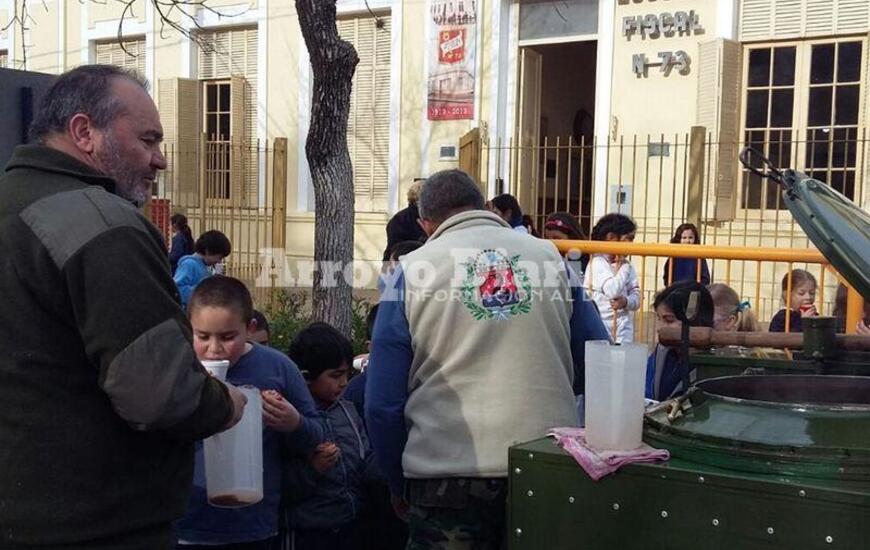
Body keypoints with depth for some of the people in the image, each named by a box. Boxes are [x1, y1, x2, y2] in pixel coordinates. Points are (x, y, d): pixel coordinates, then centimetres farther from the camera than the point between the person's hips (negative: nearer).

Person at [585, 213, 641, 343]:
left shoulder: (626, 265, 9)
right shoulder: (598, 263, -10)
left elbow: (636, 297, 9)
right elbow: (613, 291, -22)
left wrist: (626, 302, -13)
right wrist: (624, 267, -12)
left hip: (623, 327, 6)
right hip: (601, 325, -6)